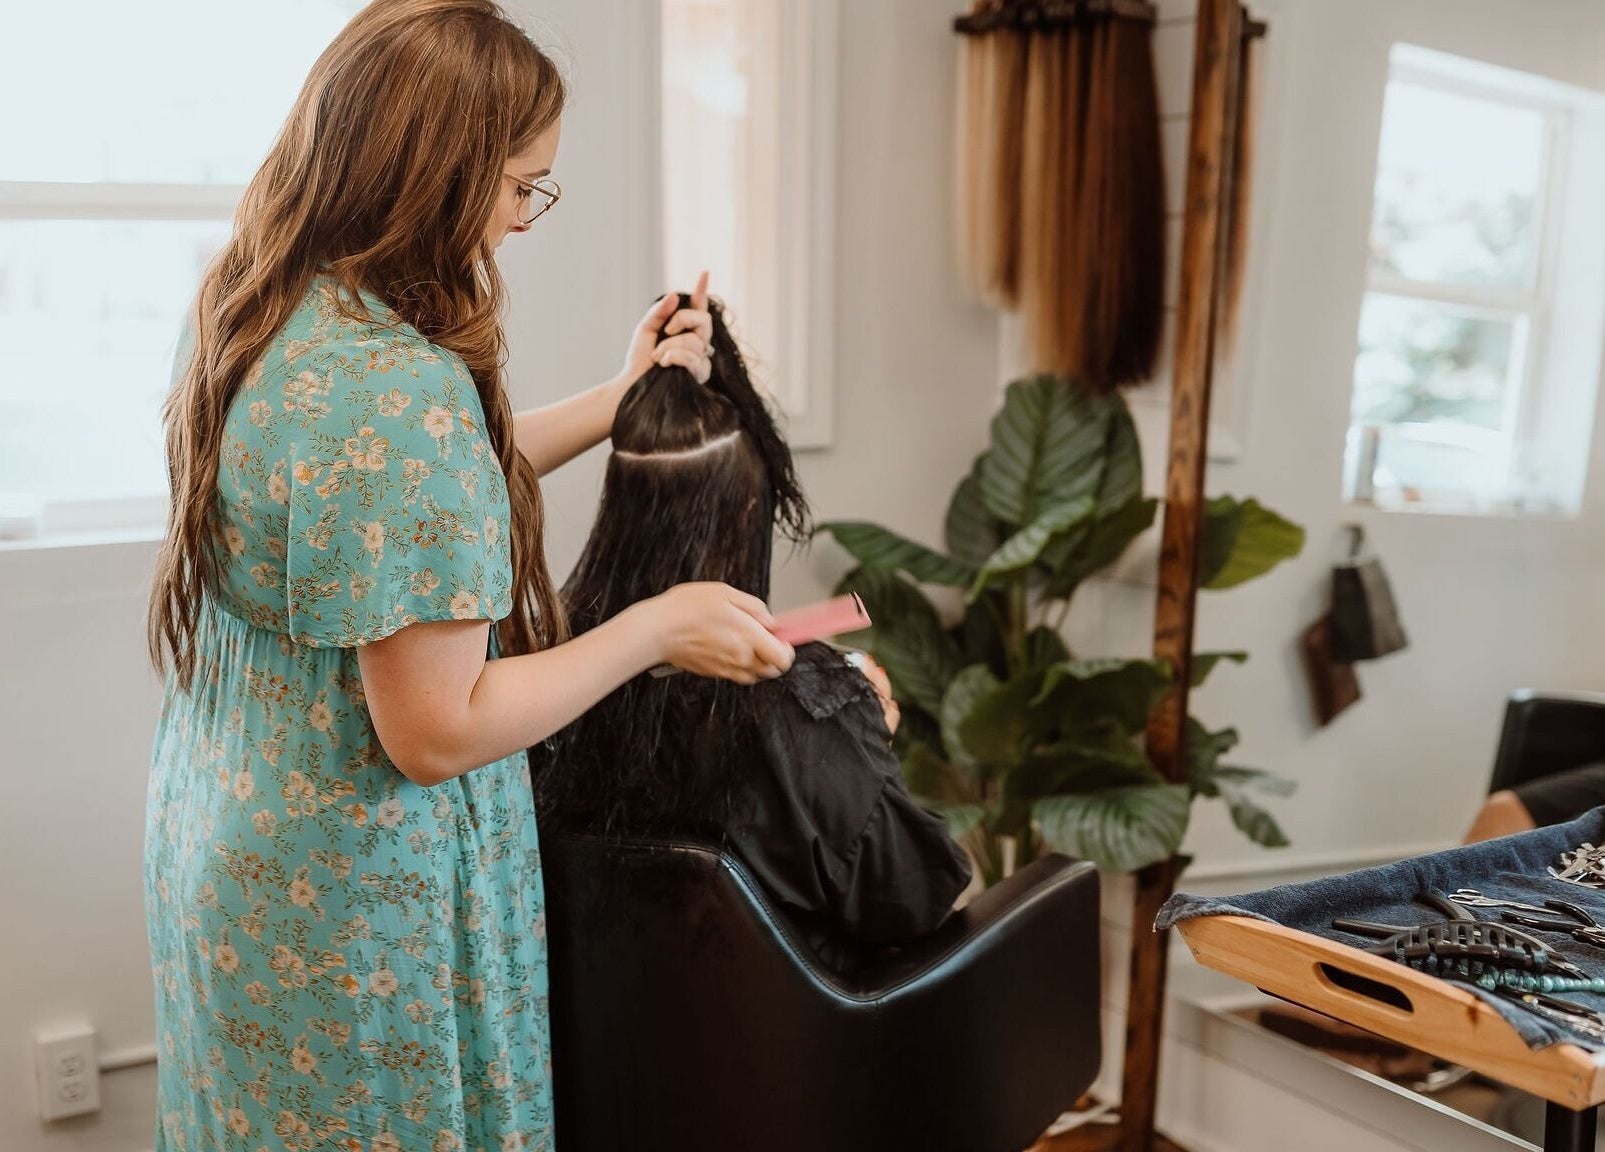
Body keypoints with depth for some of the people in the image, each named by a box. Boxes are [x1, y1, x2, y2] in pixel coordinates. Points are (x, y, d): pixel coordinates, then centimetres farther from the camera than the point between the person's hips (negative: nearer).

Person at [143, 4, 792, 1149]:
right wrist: (660, 627, -16)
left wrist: (616, 399, 11)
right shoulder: (400, 383, -30)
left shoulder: (249, 311, -1)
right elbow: (438, 732, -26)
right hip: (348, 914, -9)